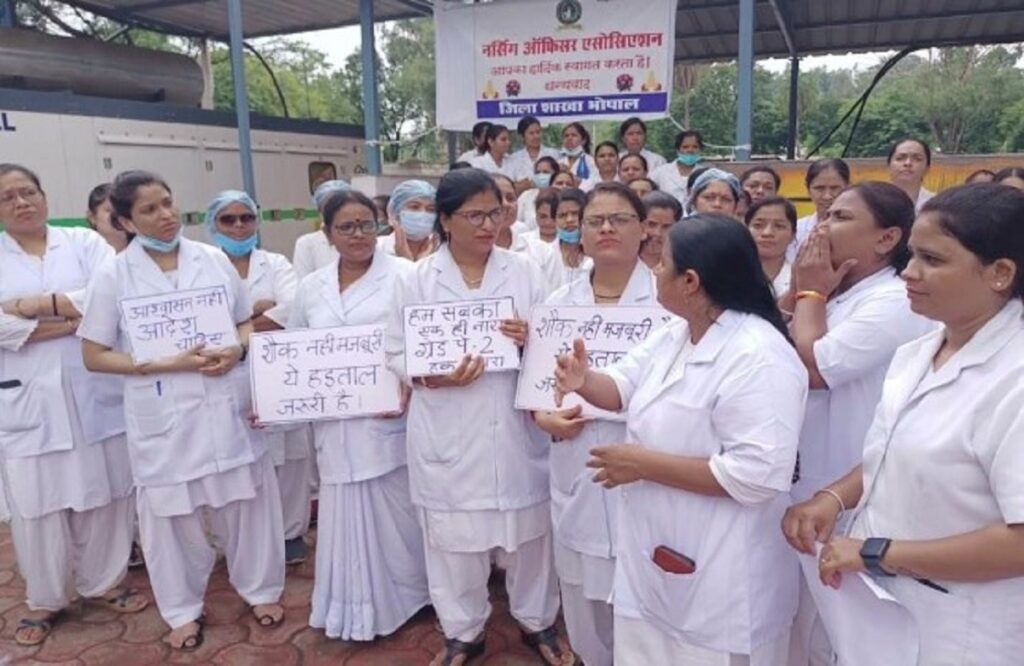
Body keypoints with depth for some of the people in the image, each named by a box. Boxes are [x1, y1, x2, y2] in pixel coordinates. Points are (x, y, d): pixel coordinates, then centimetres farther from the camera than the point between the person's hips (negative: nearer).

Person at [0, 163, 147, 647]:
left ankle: (102, 582, 27)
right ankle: (44, 599, 25)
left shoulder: (85, 242, 6)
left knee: (103, 491, 7)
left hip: (92, 391, 0)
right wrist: (76, 315, -13)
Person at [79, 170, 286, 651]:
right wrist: (168, 364, -16)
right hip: (164, 413, -2)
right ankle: (182, 609, 33)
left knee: (246, 499, 12)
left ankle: (259, 589, 34)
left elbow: (247, 322, 11)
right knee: (172, 513, 12)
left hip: (227, 404, 2)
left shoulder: (214, 260, 2)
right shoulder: (113, 276, -5)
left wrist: (237, 350, -12)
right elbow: (94, 356, -4)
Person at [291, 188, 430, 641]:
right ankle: (354, 605, 31)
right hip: (336, 422, 4)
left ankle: (403, 596, 29)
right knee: (346, 512, 13)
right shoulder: (311, 286, 10)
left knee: (392, 512, 7)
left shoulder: (403, 275, -6)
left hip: (389, 417, -4)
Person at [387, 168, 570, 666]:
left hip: (515, 425, 1)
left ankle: (535, 620, 39)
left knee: (528, 529, 14)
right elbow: (396, 352, 0)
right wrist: (432, 377, -18)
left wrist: (532, 341, -17)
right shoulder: (418, 280, -1)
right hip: (448, 431, -1)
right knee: (454, 534, 11)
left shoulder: (525, 271, 2)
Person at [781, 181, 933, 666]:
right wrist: (799, 292, -3)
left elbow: (810, 366, -26)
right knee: (795, 622, 24)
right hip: (800, 485, 8)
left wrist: (811, 293, -12)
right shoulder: (836, 295, 8)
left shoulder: (895, 304, -20)